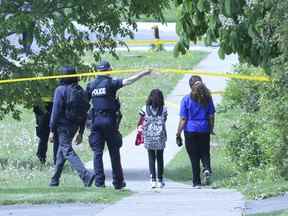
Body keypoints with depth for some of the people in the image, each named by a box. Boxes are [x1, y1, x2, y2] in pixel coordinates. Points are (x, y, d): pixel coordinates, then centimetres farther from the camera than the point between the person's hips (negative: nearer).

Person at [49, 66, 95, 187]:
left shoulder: (61, 90, -10)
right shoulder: (80, 91, 9)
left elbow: (56, 110, -13)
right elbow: (84, 113, 11)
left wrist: (52, 130, -9)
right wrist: (80, 133, 16)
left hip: (63, 126, -7)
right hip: (74, 126, 8)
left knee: (68, 152, -11)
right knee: (61, 151, 19)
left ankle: (86, 175, -29)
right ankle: (55, 180, 27)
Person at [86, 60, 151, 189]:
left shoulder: (91, 85, 7)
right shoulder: (110, 83, -5)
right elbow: (128, 81, -16)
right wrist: (143, 74, -13)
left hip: (96, 120, 3)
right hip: (109, 120, -3)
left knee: (97, 152, 4)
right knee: (114, 152, 5)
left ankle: (99, 180, -5)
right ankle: (118, 182, 10)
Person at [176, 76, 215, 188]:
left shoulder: (187, 99, -8)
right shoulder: (207, 98, 0)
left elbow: (183, 119, -8)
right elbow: (211, 116, 4)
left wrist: (178, 133, -1)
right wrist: (211, 129, 18)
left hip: (190, 131, -2)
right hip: (204, 130, 2)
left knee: (194, 157, 5)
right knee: (205, 152, 16)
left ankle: (196, 182, 7)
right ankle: (207, 168, -14)